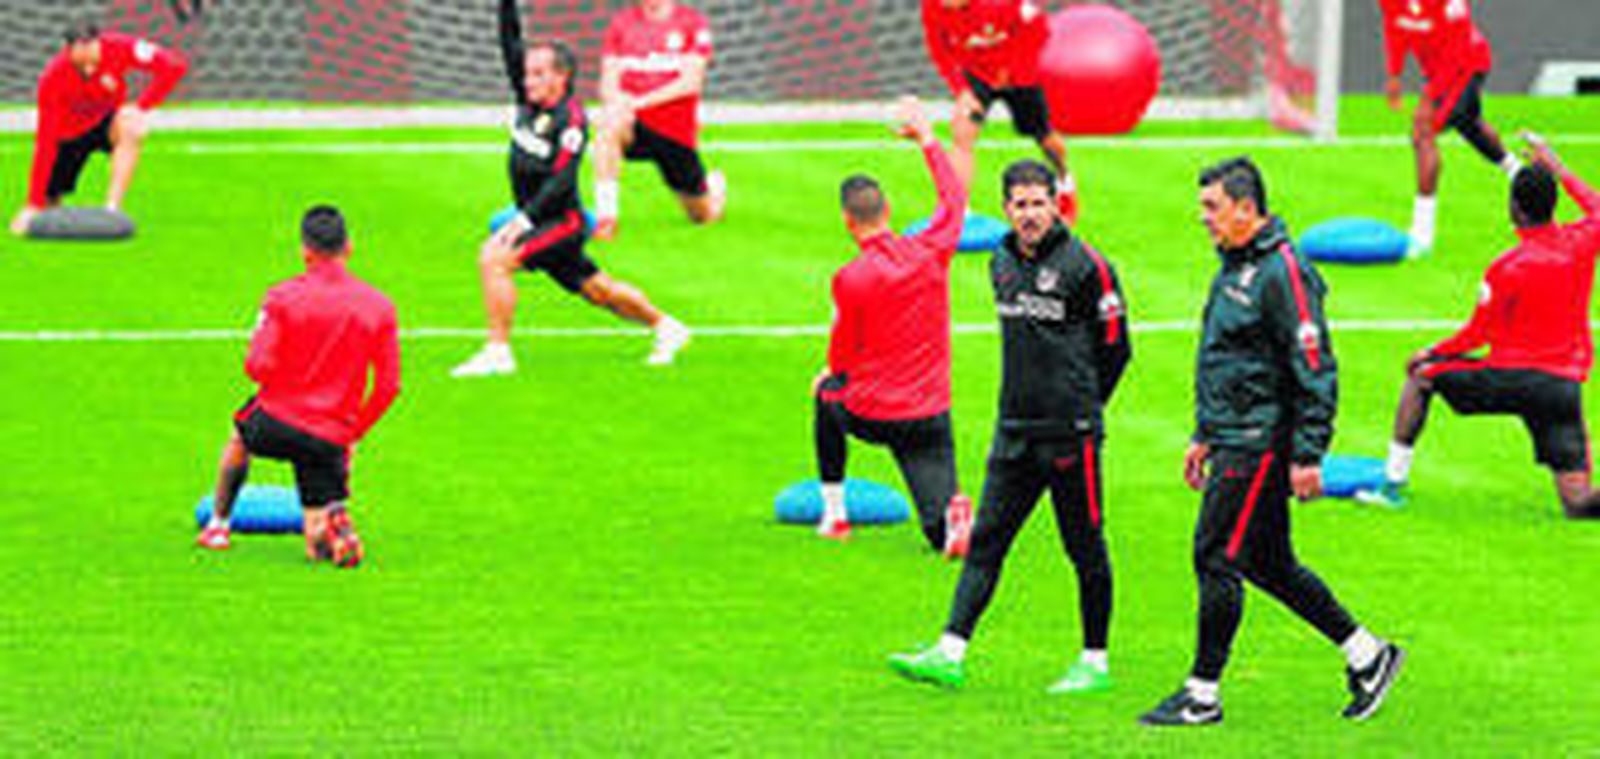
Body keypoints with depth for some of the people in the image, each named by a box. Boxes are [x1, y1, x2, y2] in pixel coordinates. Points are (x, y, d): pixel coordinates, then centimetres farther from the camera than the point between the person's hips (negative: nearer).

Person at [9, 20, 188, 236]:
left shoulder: (118, 47, -28)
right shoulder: (53, 78, -30)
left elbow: (175, 65, -27)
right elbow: (45, 143, -28)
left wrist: (140, 107, -29)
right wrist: (34, 205, -27)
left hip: (107, 122, 0)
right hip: (69, 135, 0)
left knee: (133, 127, -36)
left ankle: (112, 209, -33)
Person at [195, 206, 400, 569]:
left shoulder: (283, 297, -8)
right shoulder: (379, 306, -1)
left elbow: (258, 367, -13)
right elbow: (388, 386, 0)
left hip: (278, 420, -1)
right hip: (332, 439, 1)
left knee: (239, 439, 37)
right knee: (319, 546, 9)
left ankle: (218, 526, 42)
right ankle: (336, 524, -25)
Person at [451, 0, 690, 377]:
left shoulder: (570, 118, -18)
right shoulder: (527, 101, 4)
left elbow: (561, 181, -23)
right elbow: (511, 44, 6)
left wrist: (524, 220, -29)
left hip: (561, 219, -8)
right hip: (534, 219, 8)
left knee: (494, 259, -23)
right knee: (598, 291, 17)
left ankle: (498, 352, -21)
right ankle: (665, 326, 33)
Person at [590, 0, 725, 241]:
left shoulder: (693, 22, -1)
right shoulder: (622, 22, 6)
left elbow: (692, 82, -11)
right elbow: (608, 83, 3)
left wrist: (641, 101, -21)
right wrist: (617, 100, -21)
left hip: (677, 133, 0)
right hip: (633, 124, 0)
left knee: (705, 216, 9)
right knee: (610, 125, -37)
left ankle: (714, 186, 46)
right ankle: (605, 218, -33)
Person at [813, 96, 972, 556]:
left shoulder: (851, 280, -14)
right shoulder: (930, 251, -3)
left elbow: (841, 358, -4)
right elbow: (955, 198, 17)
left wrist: (831, 375, 21)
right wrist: (925, 136, 28)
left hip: (869, 414, -2)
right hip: (930, 417, 2)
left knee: (825, 395, 34)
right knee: (941, 534, 3)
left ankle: (834, 514, 36)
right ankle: (952, 515, -33)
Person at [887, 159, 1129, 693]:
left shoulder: (1083, 266, -9)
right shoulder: (1002, 264, 11)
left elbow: (1115, 347, -2)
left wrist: (1082, 405, 5)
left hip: (1070, 431, -6)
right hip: (1014, 430, 6)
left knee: (1085, 547, 2)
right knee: (986, 540, 1)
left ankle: (1095, 662, 11)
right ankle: (950, 653, -2)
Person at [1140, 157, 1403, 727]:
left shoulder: (1281, 273, -16)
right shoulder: (1235, 269, 15)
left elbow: (1315, 370, -18)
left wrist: (1307, 456, -20)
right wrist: (1205, 436, 25)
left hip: (1259, 445, -10)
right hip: (1235, 442, 10)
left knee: (1217, 558, -7)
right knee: (1268, 563, 14)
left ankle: (1202, 694, -1)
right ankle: (1367, 654, 22)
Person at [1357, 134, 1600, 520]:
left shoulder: (1507, 269, -11)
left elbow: (1478, 334, -1)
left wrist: (1432, 353, 16)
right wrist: (1556, 168, 37)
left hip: (1512, 375, -4)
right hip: (1566, 382, 4)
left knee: (1421, 376, 20)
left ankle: (1393, 484, 18)